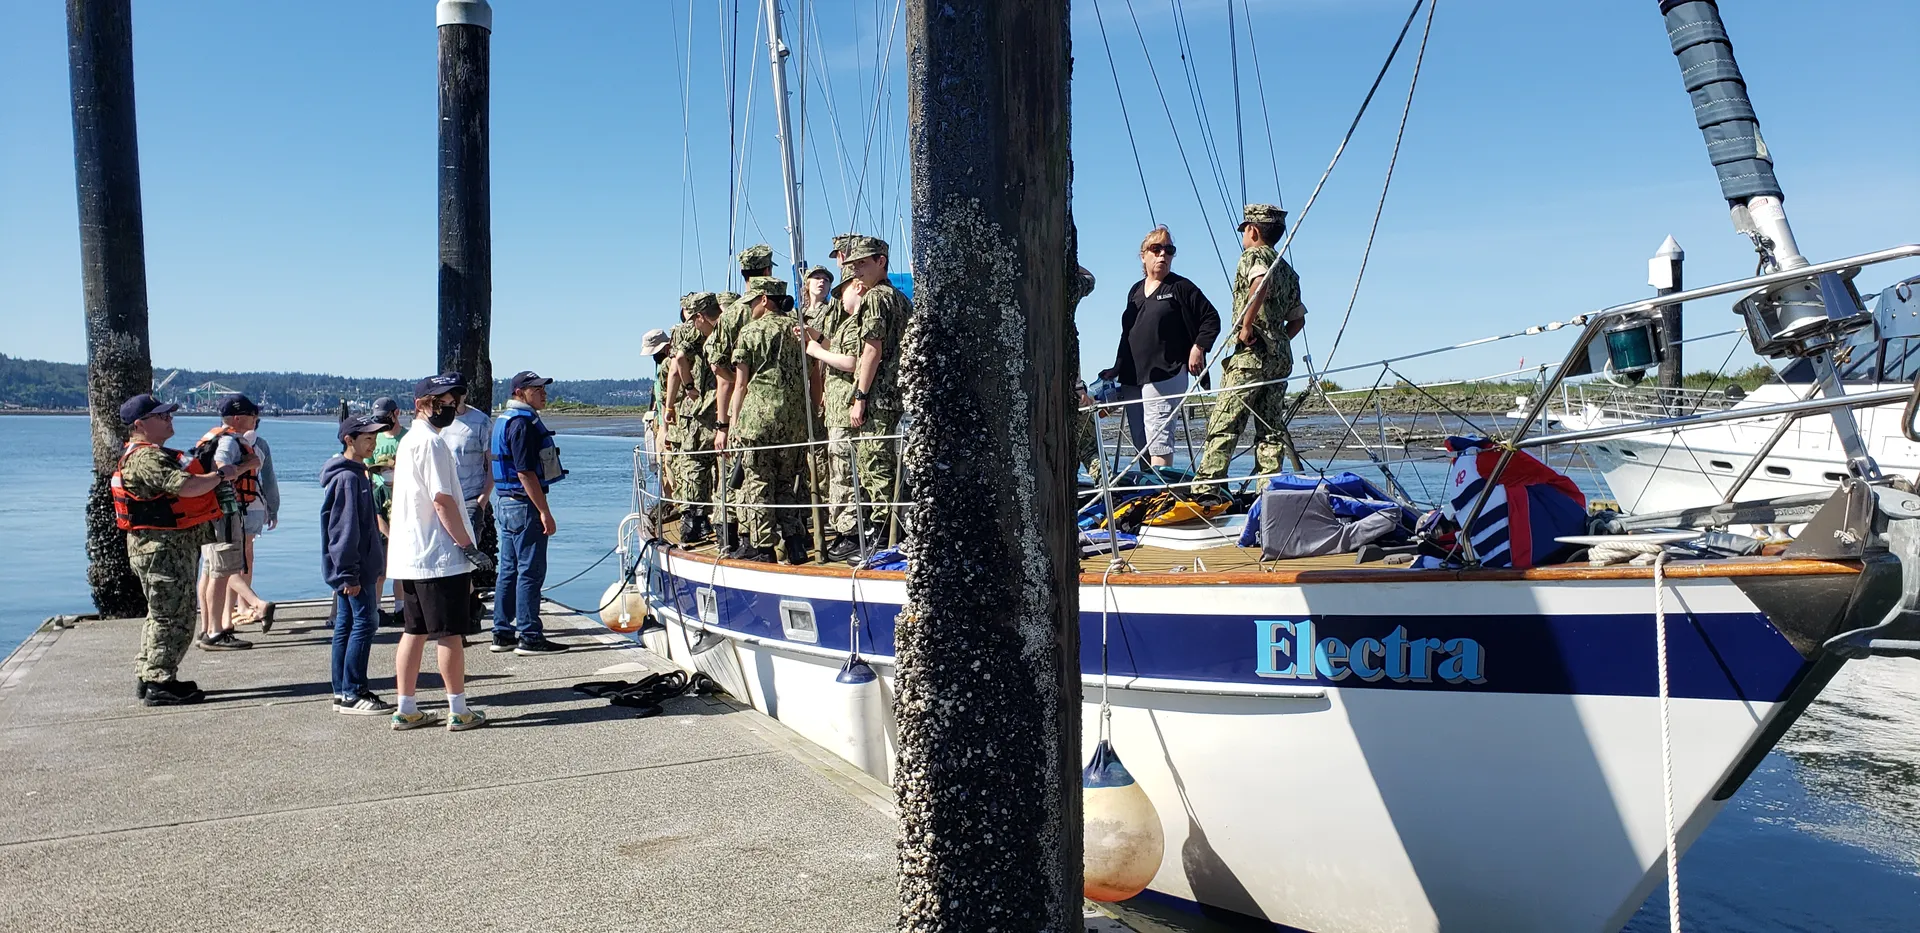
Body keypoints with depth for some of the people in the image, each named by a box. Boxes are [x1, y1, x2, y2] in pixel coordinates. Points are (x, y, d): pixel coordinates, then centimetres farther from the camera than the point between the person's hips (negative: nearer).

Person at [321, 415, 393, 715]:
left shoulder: (357, 474, 16)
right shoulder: (347, 477, -16)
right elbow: (344, 529, -20)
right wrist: (349, 574, -22)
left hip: (350, 569, 10)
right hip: (353, 569, -10)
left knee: (346, 624, 12)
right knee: (365, 622, -9)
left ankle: (343, 692, 17)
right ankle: (352, 694, -6)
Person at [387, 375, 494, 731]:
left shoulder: (408, 441, 17)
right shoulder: (431, 442, -14)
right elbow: (442, 502, -19)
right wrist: (469, 546, -15)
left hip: (409, 556, 10)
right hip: (441, 556, -10)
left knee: (414, 631, 12)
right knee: (451, 632, -2)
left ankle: (406, 709, 17)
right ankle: (459, 711, 5)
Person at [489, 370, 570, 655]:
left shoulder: (505, 419, 17)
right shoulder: (522, 423, -16)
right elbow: (525, 473, -21)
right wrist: (545, 512, -21)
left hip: (507, 503, 11)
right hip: (524, 505, -11)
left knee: (509, 571, 14)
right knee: (531, 572, -6)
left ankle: (503, 634, 19)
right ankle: (530, 637, -3)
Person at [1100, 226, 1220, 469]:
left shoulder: (1181, 287, 2)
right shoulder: (1135, 291, 19)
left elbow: (1211, 319, 3)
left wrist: (1198, 347, -8)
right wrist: (1117, 368, 19)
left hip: (1165, 374, -6)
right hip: (1131, 377, 6)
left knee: (1157, 435, -15)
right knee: (1139, 442, 5)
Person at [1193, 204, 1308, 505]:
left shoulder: (1253, 255, -2)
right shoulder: (1287, 269, 22)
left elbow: (1261, 283, -26)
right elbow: (1298, 319, 25)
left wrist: (1246, 326, -21)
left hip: (1252, 354, -8)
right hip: (1281, 356, 8)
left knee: (1224, 423, -11)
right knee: (1272, 428, 7)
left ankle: (1207, 488, -18)